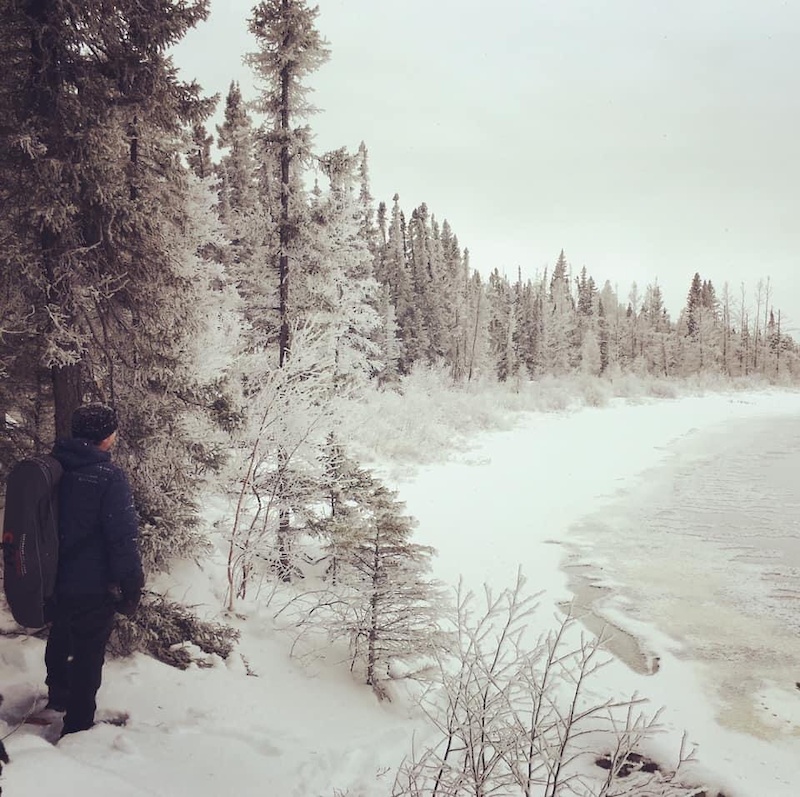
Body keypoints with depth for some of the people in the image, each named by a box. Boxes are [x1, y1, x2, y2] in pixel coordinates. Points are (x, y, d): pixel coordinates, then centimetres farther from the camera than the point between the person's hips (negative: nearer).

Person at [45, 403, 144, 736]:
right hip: (93, 587, -7)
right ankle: (77, 726, 20)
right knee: (88, 655, 9)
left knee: (60, 640, 29)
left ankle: (58, 696, 52)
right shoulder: (108, 476, -22)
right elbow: (123, 536, -23)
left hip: (55, 581, 7)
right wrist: (131, 584, -12)